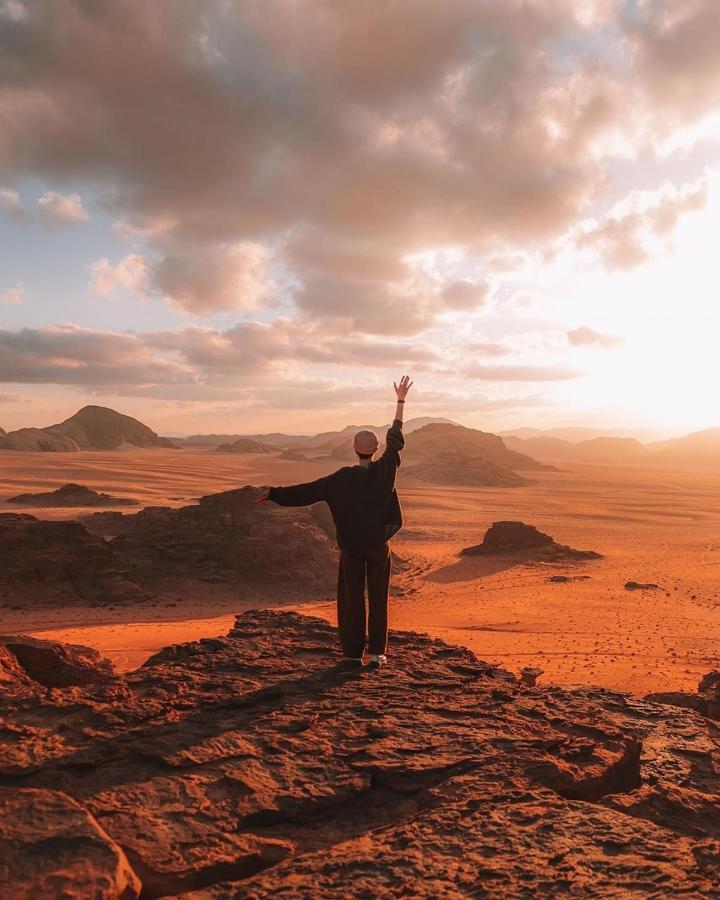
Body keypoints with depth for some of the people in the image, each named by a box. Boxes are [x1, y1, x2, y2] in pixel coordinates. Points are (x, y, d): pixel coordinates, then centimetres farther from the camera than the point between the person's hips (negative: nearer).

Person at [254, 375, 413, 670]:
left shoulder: (341, 478, -10)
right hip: (379, 546, 1)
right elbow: (395, 437, 4)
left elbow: (307, 491, -11)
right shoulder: (385, 470, -7)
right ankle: (376, 654, 11)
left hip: (351, 547, -1)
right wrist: (400, 400, 13)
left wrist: (274, 493, -6)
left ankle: (352, 654, 10)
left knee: (351, 599, 7)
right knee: (378, 599, 8)